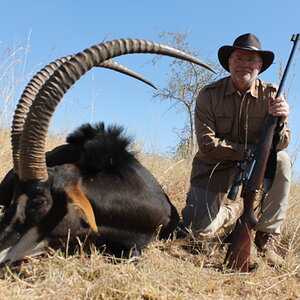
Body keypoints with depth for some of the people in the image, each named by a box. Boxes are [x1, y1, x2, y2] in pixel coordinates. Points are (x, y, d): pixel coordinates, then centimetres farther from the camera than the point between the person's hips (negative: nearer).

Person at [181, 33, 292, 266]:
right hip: (215, 166, -1)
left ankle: (266, 237, -14)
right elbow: (207, 144, -17)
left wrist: (280, 122, -34)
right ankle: (231, 212, 22)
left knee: (282, 161, -31)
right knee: (199, 229, -15)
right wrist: (249, 151, -24)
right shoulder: (209, 95, -11)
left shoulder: (271, 94, -6)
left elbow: (280, 144, -12)